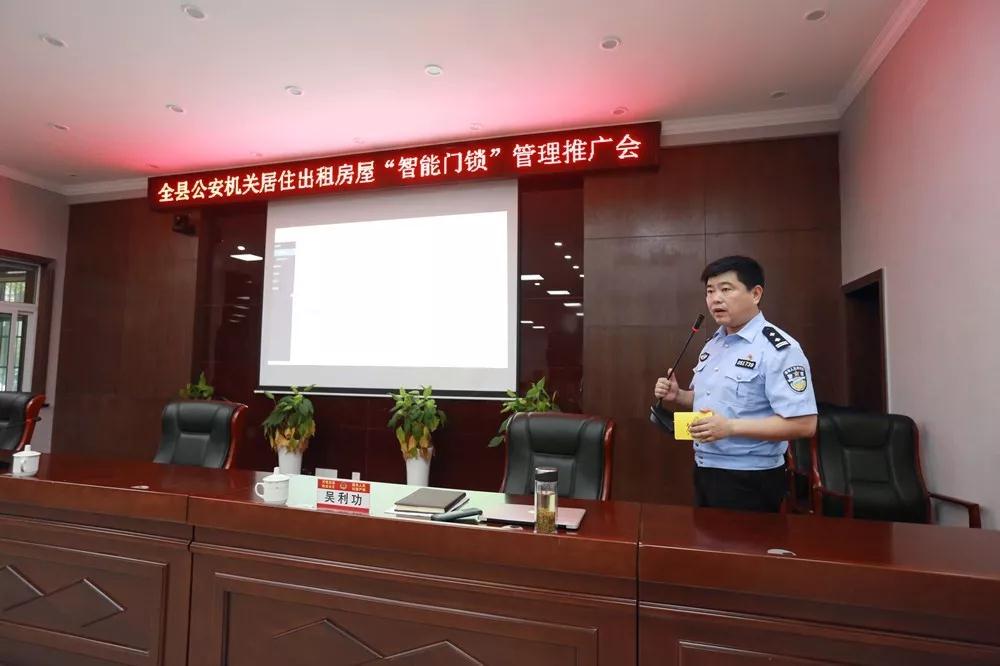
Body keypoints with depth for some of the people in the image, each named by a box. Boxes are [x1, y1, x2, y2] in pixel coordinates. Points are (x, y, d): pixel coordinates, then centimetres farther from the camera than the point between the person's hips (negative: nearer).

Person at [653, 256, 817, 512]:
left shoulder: (779, 349, -17)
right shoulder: (713, 344, 8)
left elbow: (803, 424, -22)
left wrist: (730, 427, -28)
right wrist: (676, 397, -2)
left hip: (750, 480, -8)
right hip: (704, 472, 8)